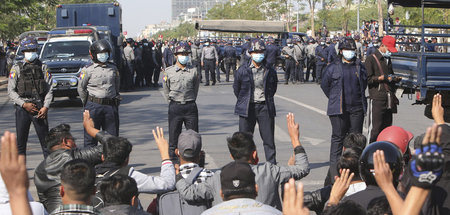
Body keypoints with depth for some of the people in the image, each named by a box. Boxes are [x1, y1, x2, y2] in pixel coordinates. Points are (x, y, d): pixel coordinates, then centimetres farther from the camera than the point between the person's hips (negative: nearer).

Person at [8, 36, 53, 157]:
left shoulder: (43, 67, 8)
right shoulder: (16, 68, 6)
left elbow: (49, 89, 5)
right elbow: (11, 90, 2)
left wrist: (45, 107, -9)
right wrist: (24, 104, -9)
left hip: (40, 107, 0)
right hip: (22, 108, 0)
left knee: (45, 140, -1)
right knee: (21, 140, 5)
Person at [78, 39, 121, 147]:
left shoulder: (113, 69, 10)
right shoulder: (88, 70, -1)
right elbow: (81, 88, 3)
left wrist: (116, 100, 11)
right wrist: (87, 103, 2)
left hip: (111, 106, 3)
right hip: (93, 106, -3)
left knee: (112, 136, 7)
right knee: (90, 137, 0)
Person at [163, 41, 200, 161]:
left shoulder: (193, 71, 3)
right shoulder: (169, 71, 2)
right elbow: (166, 89, 13)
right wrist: (171, 100, 10)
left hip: (190, 106, 1)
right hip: (175, 106, -1)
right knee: (174, 134, 3)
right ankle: (172, 157, 10)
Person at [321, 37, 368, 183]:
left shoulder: (360, 67, 11)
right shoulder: (333, 68, 0)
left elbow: (364, 84, 21)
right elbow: (324, 85, 7)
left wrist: (358, 98, 13)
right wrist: (335, 99, 7)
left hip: (357, 108, 3)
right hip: (339, 110, -3)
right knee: (338, 137, -2)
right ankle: (334, 166, 3)